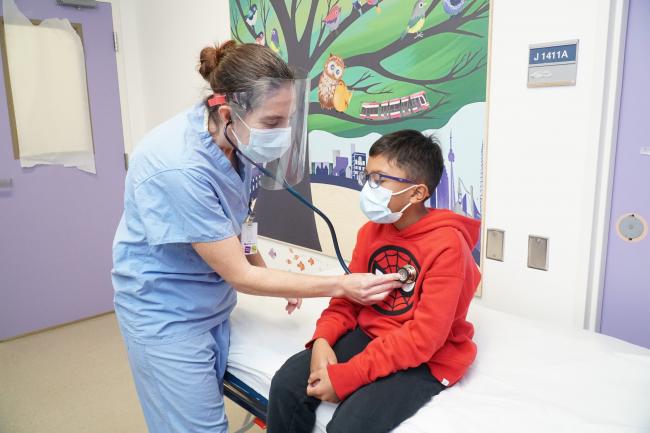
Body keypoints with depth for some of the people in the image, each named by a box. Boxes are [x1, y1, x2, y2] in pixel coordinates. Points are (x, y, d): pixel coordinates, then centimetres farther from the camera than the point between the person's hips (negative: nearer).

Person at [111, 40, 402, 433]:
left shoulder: (234, 138, -10)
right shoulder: (180, 168, -32)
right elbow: (240, 276, -25)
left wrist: (267, 275, 0)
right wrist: (342, 286, -22)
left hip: (212, 304, 7)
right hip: (167, 314, -6)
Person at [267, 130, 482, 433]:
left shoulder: (446, 245, -21)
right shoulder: (372, 229, 1)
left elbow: (424, 337, -24)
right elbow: (348, 296, 6)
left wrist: (346, 377, -25)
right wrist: (323, 339, -14)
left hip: (425, 359, -6)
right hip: (368, 335, 6)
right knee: (286, 385, -11)